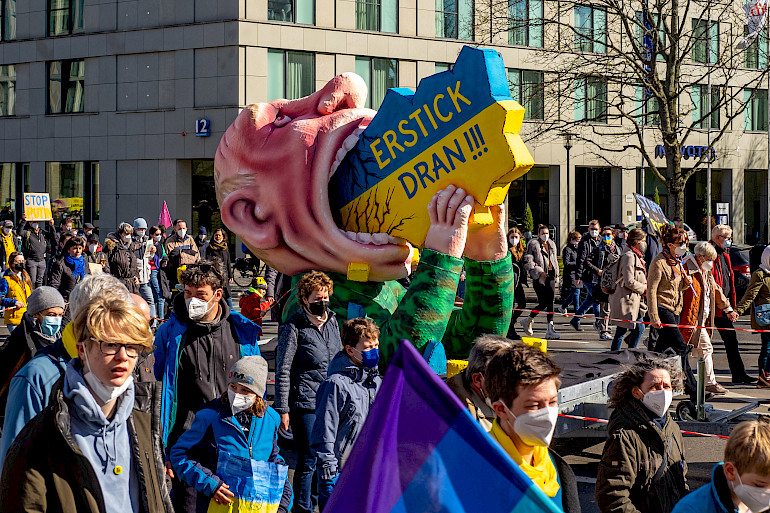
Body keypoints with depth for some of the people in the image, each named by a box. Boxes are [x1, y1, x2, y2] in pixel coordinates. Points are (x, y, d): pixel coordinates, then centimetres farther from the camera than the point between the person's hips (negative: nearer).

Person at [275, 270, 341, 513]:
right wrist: (282, 409, -11)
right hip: (305, 403, -6)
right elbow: (282, 372, -9)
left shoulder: (332, 322, 9)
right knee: (308, 460, -2)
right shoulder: (293, 328, -10)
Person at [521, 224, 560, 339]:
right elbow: (528, 262, -8)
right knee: (543, 303, -10)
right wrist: (539, 272, -16)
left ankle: (550, 329, -2)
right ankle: (527, 321, 11)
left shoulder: (552, 244, 18)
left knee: (550, 302, -1)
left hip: (550, 276, 6)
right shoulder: (533, 244, -3)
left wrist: (556, 276, 19)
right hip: (539, 278, -6)